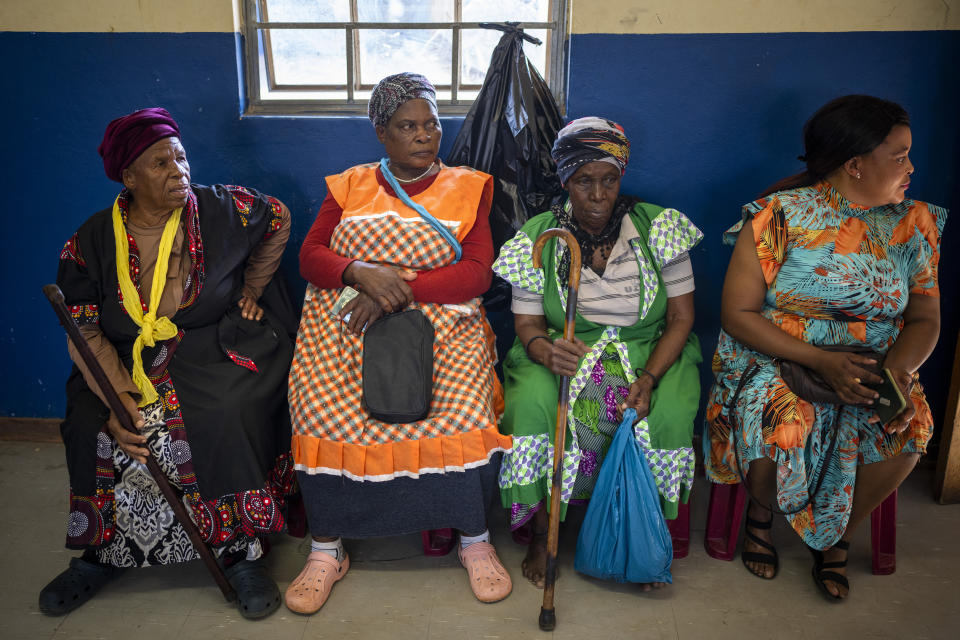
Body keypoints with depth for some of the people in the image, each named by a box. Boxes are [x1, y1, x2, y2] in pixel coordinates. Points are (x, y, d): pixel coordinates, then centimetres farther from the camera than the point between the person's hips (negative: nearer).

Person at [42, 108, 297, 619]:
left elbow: (279, 219, 14)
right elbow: (85, 334, -7)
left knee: (226, 416, -29)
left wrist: (252, 288, 12)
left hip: (221, 344, -2)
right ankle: (102, 550, 8)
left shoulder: (220, 209, -5)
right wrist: (119, 399, -22)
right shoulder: (91, 243, -3)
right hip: (133, 359, 3)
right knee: (91, 426, -17)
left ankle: (241, 550, -11)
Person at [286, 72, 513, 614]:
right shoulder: (349, 187, 16)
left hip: (438, 322, -1)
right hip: (344, 324, 2)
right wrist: (362, 274, -15)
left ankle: (475, 538, 0)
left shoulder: (468, 187, 11)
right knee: (321, 407, -22)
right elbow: (311, 255, 6)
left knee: (464, 406, -25)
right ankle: (327, 550, 0)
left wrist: (400, 288, -14)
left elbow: (478, 273, -1)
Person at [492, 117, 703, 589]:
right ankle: (544, 533, -8)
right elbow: (527, 324, -3)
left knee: (668, 414, -30)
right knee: (533, 402, -31)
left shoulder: (658, 228, -4)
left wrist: (649, 379, -19)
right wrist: (548, 352, -28)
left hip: (650, 353, 1)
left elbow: (681, 317, -3)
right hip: (564, 352, 0)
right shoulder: (539, 237, -4)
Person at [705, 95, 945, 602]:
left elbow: (924, 318, 6)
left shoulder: (914, 222, 5)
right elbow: (738, 314, -13)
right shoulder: (782, 215, -10)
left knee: (910, 431, -23)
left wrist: (899, 370, -17)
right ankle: (759, 515, 5)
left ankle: (837, 536, 7)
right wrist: (821, 361, -23)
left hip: (871, 370, 4)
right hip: (775, 360, -4)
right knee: (782, 422, -32)